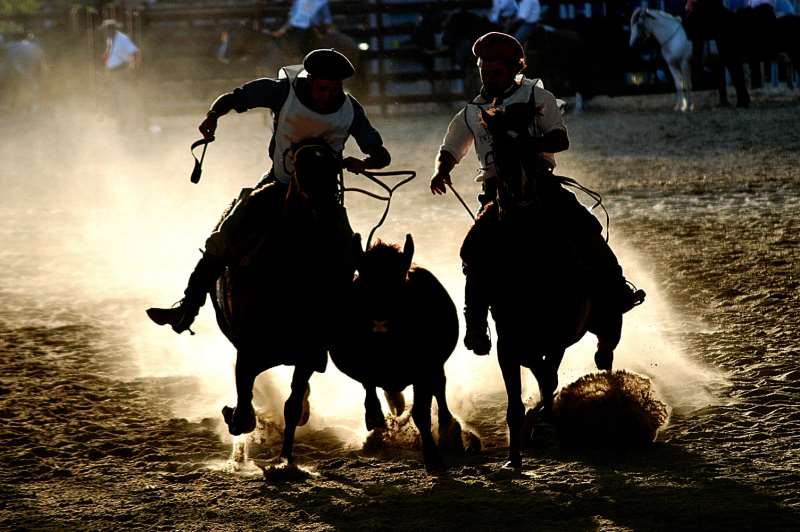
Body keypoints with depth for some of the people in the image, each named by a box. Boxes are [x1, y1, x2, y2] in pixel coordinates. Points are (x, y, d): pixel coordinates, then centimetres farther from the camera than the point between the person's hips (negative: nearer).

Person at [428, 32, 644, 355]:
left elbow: (561, 140, -2)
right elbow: (449, 151, 25)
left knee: (583, 225, -23)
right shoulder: (472, 114, 17)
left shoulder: (536, 97, 8)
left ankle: (614, 291, -15)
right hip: (498, 192, 2)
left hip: (540, 183, -1)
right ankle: (475, 322, -10)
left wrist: (529, 144, -22)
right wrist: (440, 171, 0)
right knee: (475, 249, -20)